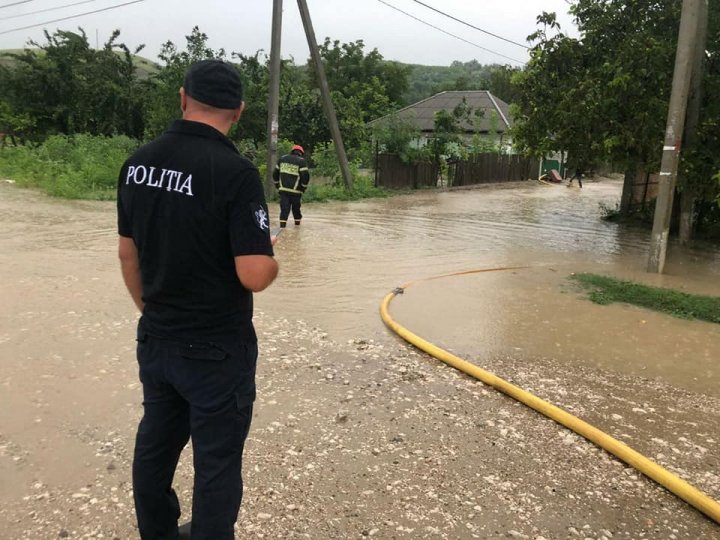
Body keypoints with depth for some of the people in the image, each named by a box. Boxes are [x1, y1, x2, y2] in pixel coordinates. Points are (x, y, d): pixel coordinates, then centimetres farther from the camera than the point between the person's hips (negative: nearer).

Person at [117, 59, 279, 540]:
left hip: (155, 340, 7)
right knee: (217, 463, 9)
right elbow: (255, 276, -25)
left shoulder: (138, 162, 0)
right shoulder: (236, 172, -21)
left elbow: (128, 253, 9)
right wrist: (269, 256, -3)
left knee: (155, 447, 22)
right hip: (216, 349, -7)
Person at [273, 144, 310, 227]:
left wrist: (278, 186, 20)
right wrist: (303, 188, 3)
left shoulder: (282, 159, 12)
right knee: (296, 207, 16)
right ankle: (297, 221, 31)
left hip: (283, 189, 2)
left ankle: (282, 224, -15)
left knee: (284, 208, -1)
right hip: (296, 190, -2)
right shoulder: (302, 161, -2)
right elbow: (305, 176, -10)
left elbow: (275, 174, 15)